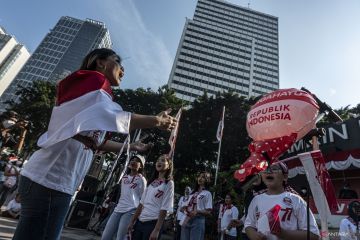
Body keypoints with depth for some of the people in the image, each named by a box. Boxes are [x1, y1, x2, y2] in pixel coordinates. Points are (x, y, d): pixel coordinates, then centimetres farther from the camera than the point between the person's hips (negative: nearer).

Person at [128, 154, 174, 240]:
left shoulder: (169, 184, -7)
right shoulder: (151, 182, 11)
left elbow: (164, 209, -12)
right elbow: (142, 203, 12)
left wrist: (156, 230, -15)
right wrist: (132, 221, 10)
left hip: (153, 223, -5)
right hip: (139, 221, 6)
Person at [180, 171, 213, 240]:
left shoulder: (207, 193, 1)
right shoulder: (193, 192, 16)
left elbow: (208, 212, -4)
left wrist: (197, 211, -20)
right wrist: (185, 208, -3)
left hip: (198, 221, -5)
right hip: (187, 220, 5)